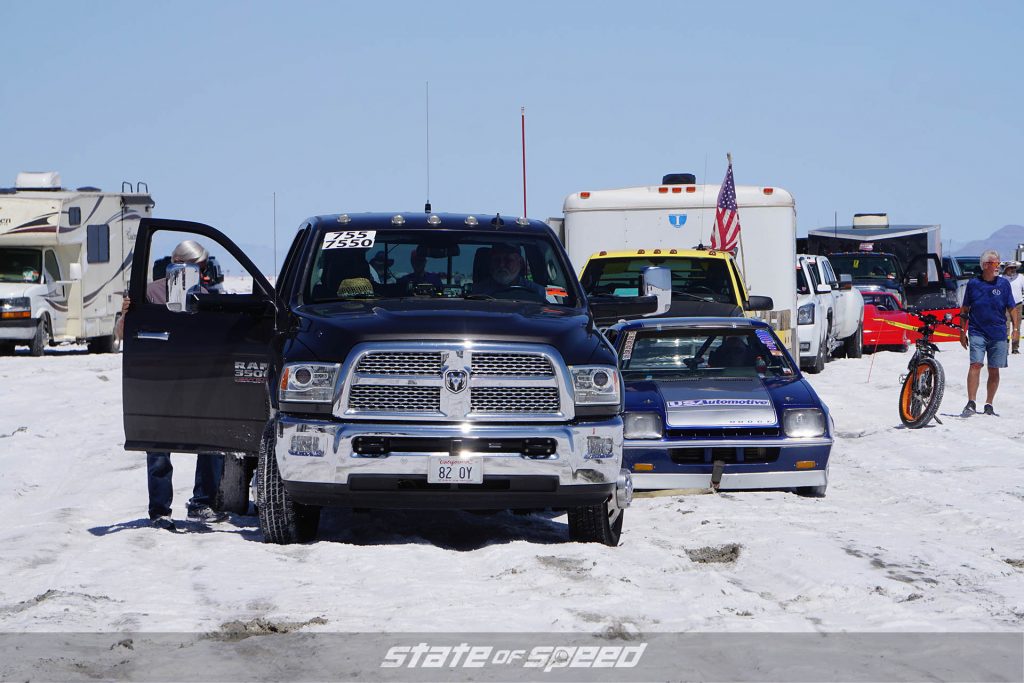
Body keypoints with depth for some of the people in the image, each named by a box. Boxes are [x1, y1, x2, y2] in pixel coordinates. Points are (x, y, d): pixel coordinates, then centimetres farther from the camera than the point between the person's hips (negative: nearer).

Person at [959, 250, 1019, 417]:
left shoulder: (1003, 284, 5)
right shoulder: (973, 283, 4)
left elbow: (1012, 309, 8)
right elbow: (964, 310, 10)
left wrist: (1016, 328, -1)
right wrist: (962, 332, 7)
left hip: (998, 334, 1)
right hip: (977, 332, -1)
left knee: (994, 371, 4)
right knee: (975, 365, -15)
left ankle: (989, 405, 14)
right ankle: (971, 404, -17)